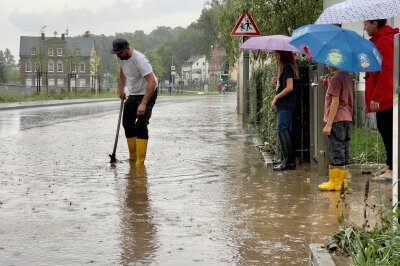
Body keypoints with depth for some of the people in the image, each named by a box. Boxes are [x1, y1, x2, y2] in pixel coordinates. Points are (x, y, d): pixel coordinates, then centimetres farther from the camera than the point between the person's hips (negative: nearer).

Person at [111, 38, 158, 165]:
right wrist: (121, 89, 17)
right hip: (132, 93, 8)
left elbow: (152, 82, -36)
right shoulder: (120, 57, -6)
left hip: (147, 93, -8)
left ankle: (140, 162, -16)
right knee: (127, 124, 9)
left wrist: (143, 103, -40)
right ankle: (132, 157, 19)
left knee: (141, 125, -17)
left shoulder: (139, 59, -30)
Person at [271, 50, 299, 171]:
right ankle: (290, 161, 10)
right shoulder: (283, 67, 19)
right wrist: (276, 81, 4)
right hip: (283, 105, 10)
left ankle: (288, 161, -14)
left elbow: (289, 87, -18)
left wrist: (276, 98, -13)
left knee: (282, 130, -13)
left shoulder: (287, 67, -10)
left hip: (286, 104, -10)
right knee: (286, 131, 9)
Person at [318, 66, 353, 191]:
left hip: (337, 120, -9)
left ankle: (335, 182, -2)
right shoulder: (348, 77, 13)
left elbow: (335, 102, -17)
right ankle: (343, 180, 16)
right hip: (347, 119, 9)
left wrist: (328, 124, -16)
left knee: (336, 153, -5)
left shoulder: (336, 78, -13)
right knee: (344, 153, 12)